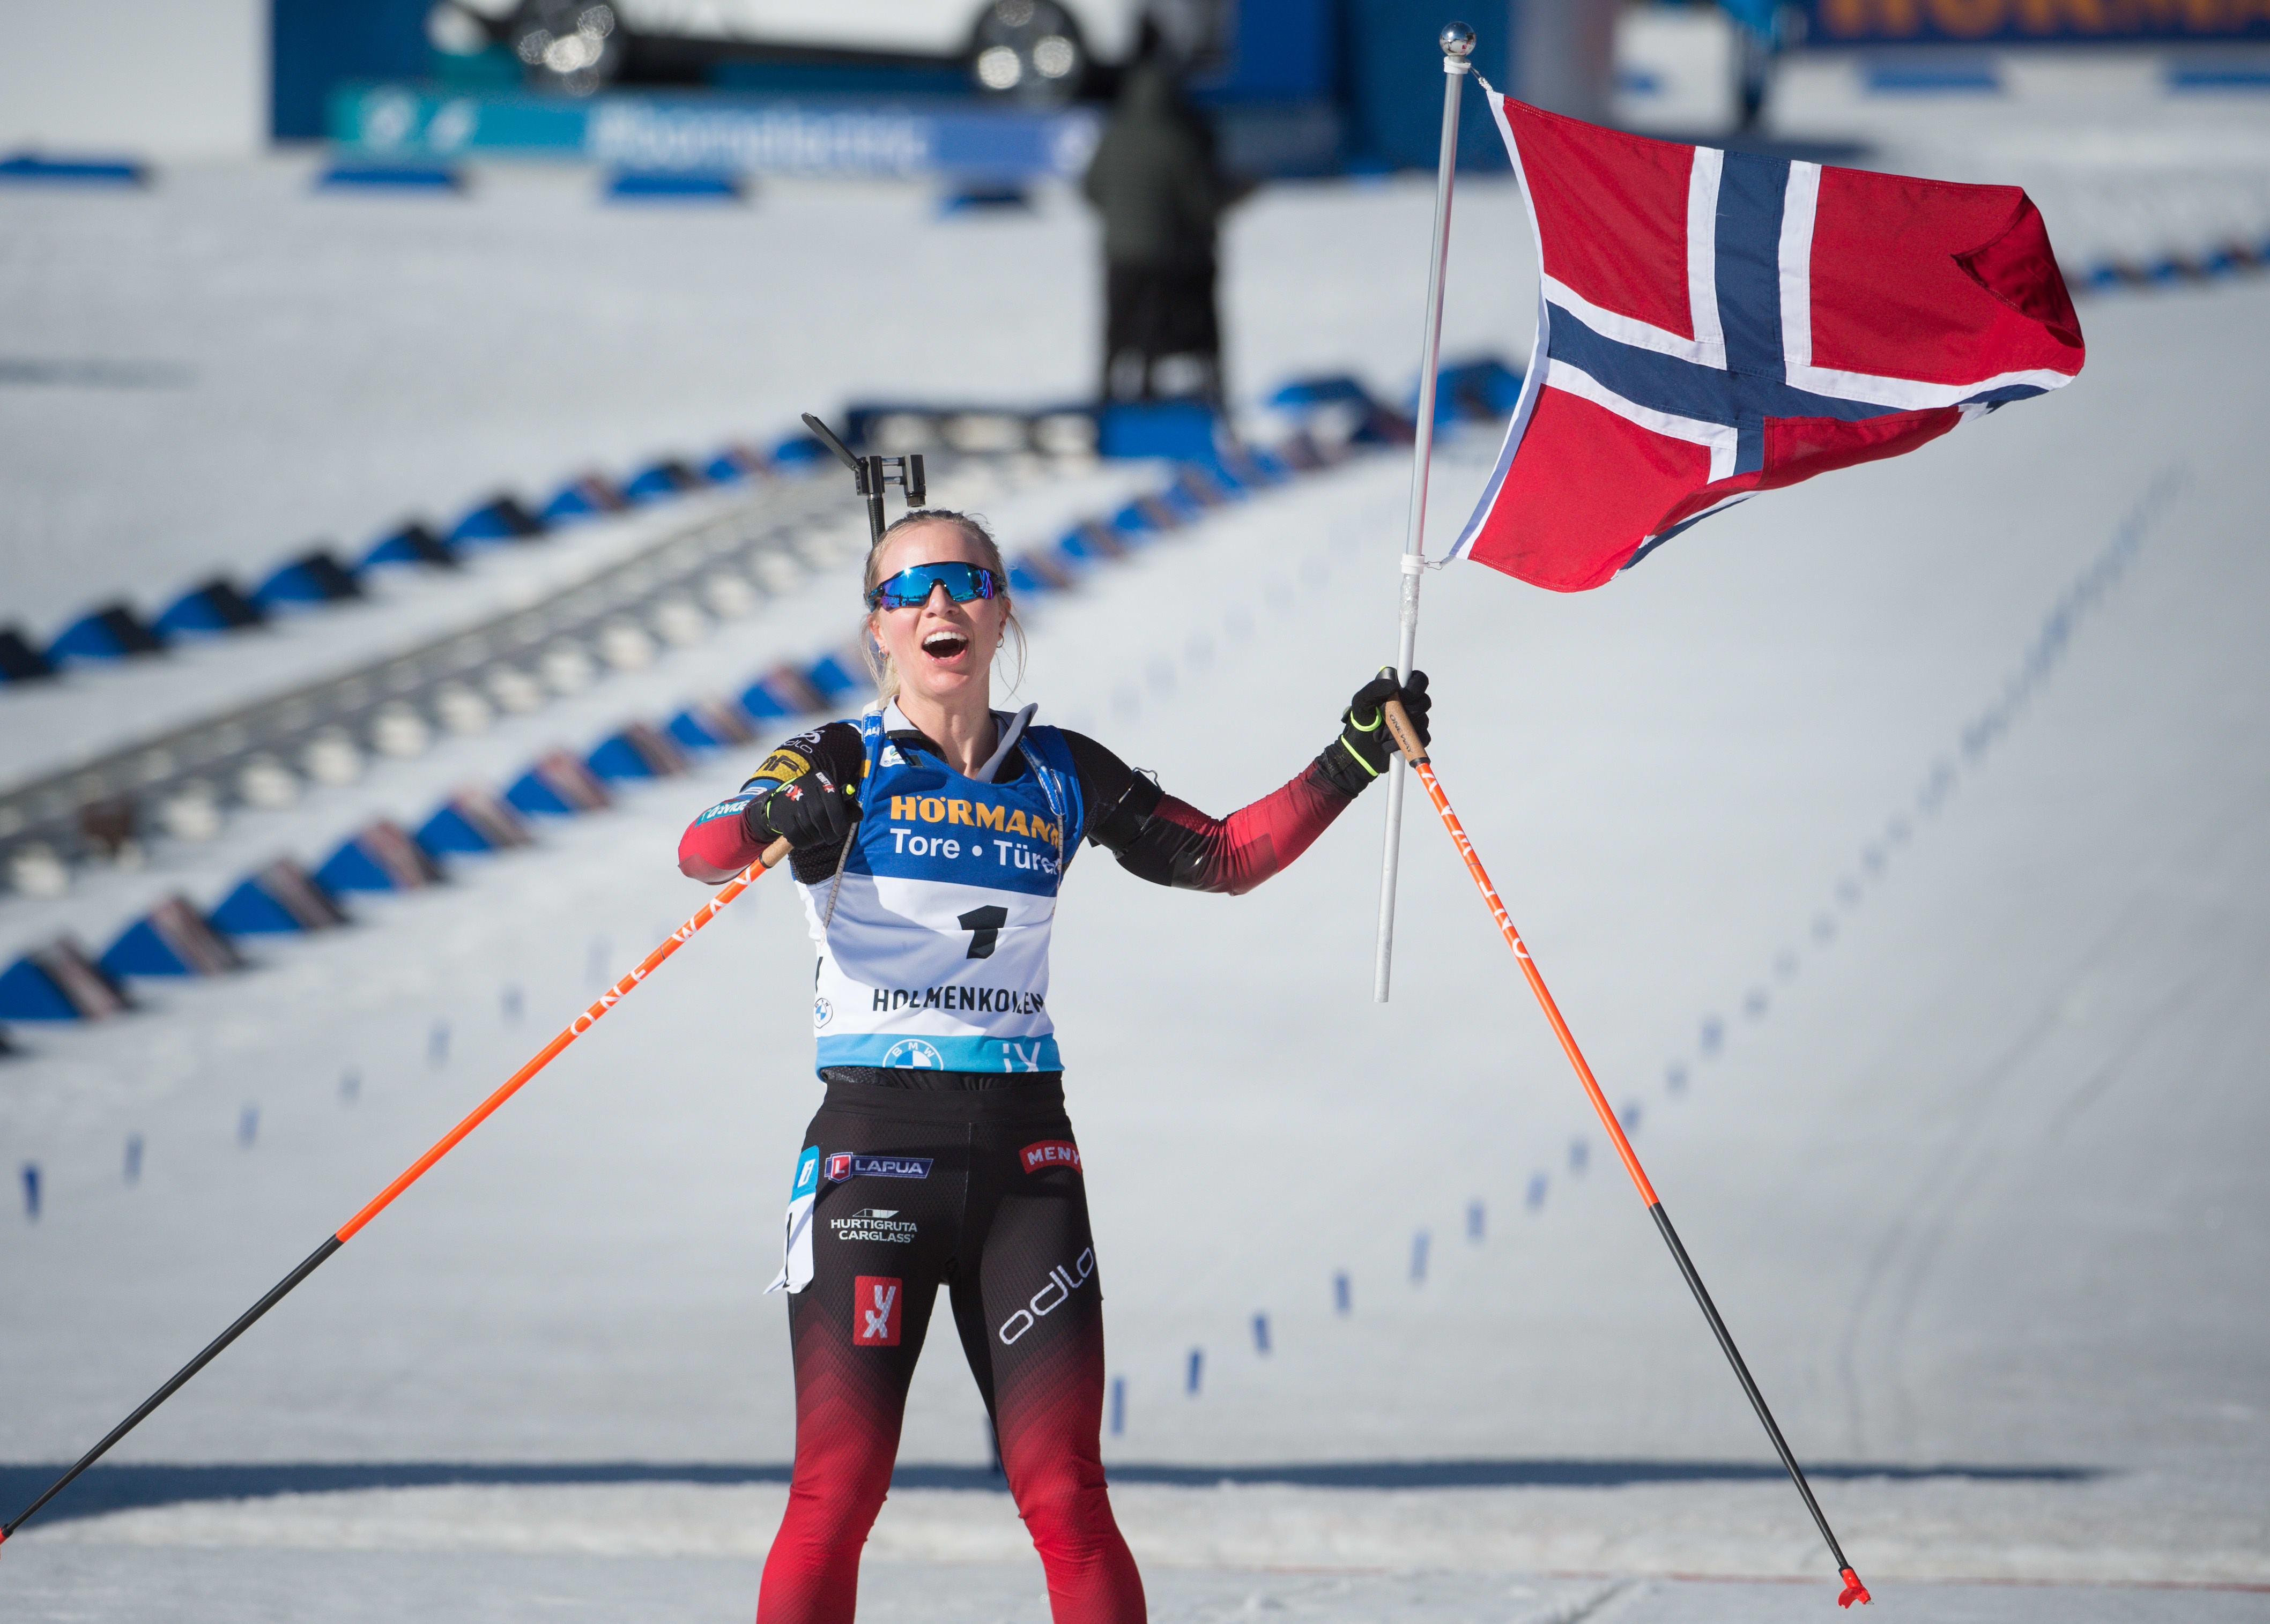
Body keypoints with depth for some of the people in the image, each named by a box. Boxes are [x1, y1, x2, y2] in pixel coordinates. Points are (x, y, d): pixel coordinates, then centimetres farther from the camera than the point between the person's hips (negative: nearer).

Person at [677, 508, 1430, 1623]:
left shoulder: (1063, 777, 11)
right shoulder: (842, 767, 1)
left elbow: (1227, 858, 20)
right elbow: (702, 851, -16)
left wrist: (1350, 765, 6)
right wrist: (776, 824, -38)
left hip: (1026, 1155, 2)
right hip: (874, 1149, -2)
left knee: (1067, 1500, -5)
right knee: (837, 1492, -9)